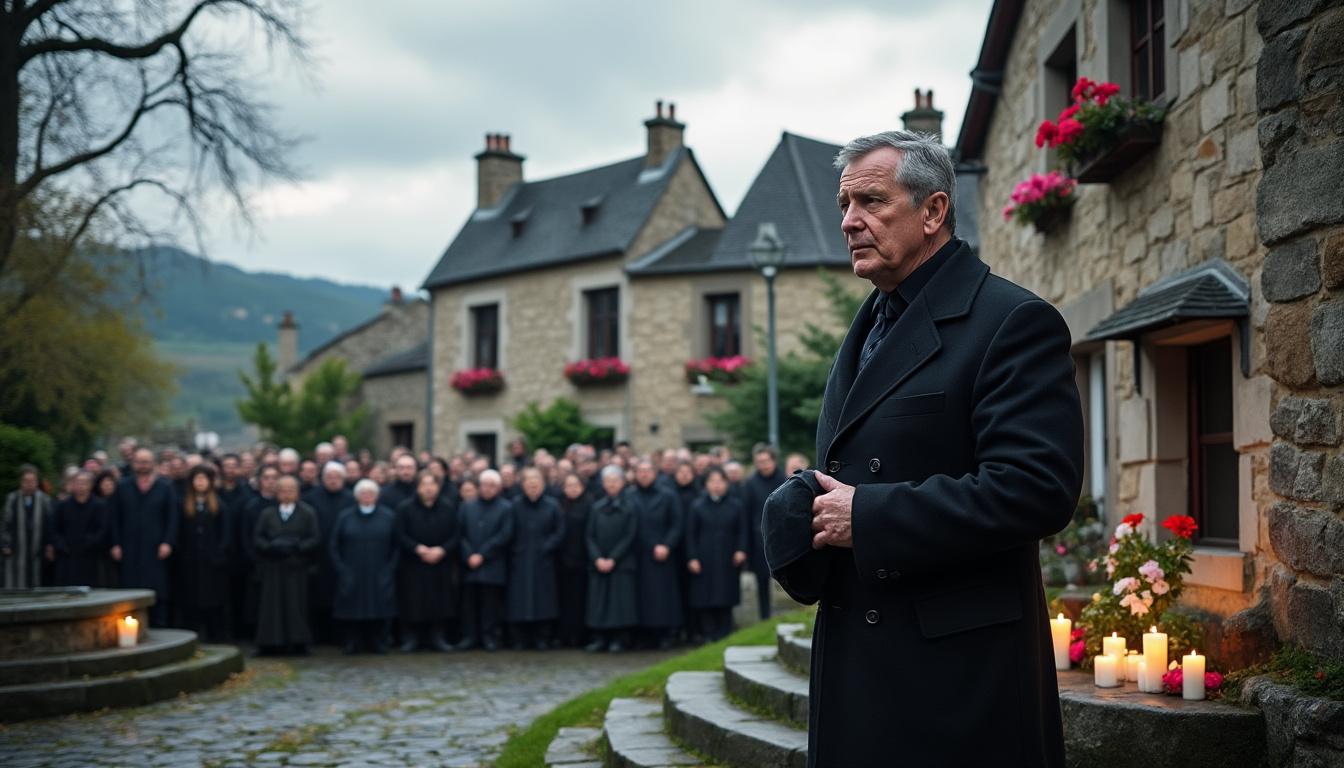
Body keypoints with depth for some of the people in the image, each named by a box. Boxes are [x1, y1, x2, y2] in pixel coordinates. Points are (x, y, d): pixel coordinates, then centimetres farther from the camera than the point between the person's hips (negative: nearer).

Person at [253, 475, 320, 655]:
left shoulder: (308, 514, 9)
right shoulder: (267, 514, 15)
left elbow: (315, 539, 1)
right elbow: (257, 539, 7)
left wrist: (296, 546, -14)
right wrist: (271, 546, -13)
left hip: (297, 568, -1)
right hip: (272, 570, 1)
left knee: (297, 606, -5)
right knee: (272, 606, -4)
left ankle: (298, 643, -1)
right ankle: (271, 643, -2)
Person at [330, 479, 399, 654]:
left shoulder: (389, 517, 5)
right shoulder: (345, 517, 7)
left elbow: (396, 545, 5)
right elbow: (334, 546, 8)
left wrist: (390, 567, -4)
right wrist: (341, 568, -1)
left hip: (380, 576, 0)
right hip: (352, 576, 0)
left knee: (381, 609, -4)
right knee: (352, 609, -2)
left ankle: (379, 643, 5)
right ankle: (353, 644, 7)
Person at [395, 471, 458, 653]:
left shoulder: (448, 508, 2)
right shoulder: (405, 508, -1)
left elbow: (455, 535, 0)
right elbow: (401, 535, -5)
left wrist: (442, 550, -15)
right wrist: (418, 549, -18)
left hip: (441, 562, 1)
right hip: (414, 564, -1)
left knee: (440, 602, 2)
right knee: (414, 603, -3)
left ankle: (438, 637, 10)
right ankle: (411, 637, 7)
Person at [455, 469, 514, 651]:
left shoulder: (506, 508, 2)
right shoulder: (468, 507, 13)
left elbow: (504, 536, -6)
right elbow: (462, 534, 8)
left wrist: (482, 555, -10)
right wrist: (469, 556, -7)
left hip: (493, 566, -3)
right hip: (470, 566, 3)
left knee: (491, 604, -1)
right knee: (469, 603, 3)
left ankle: (490, 637, 6)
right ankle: (469, 636, 8)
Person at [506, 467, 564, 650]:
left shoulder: (552, 506, 3)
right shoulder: (515, 506, 3)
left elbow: (560, 532, 3)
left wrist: (545, 547, -8)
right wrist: (514, 551, -5)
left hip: (543, 561, 0)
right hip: (520, 562, 0)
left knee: (543, 599, -1)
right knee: (519, 600, -2)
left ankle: (542, 639, 6)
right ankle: (519, 639, 4)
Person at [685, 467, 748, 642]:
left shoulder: (735, 506, 7)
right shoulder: (697, 506, 4)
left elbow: (742, 531, 9)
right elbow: (691, 534, 3)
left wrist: (741, 550, -7)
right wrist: (692, 558, -5)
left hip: (727, 561, 1)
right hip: (704, 562, -1)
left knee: (725, 600, 2)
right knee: (706, 600, -3)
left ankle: (724, 634, 8)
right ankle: (708, 634, 2)